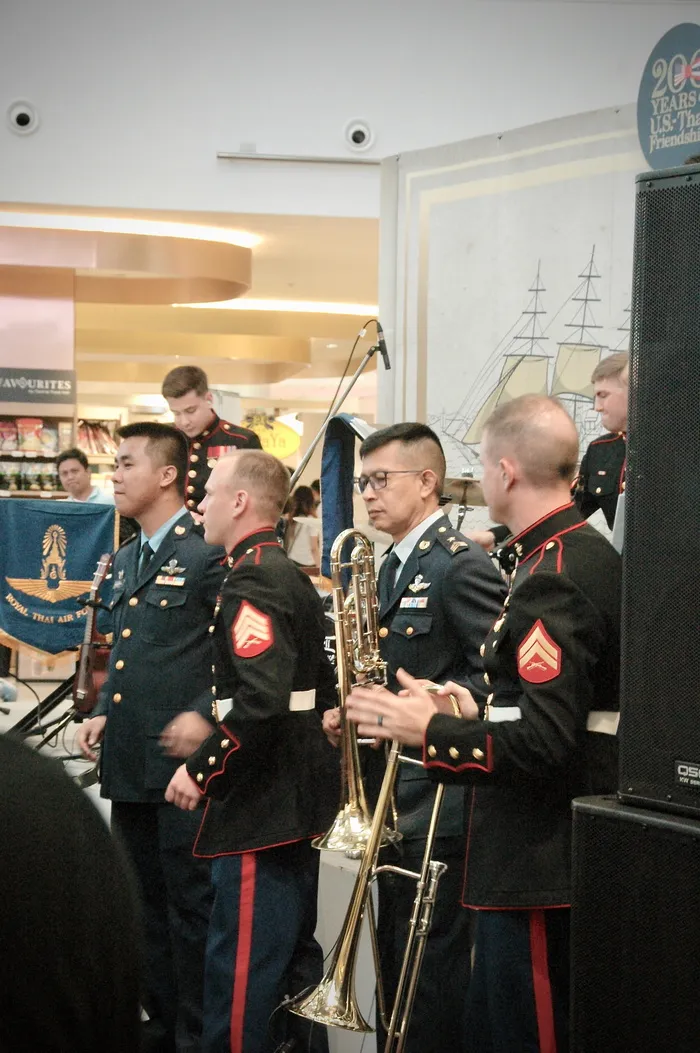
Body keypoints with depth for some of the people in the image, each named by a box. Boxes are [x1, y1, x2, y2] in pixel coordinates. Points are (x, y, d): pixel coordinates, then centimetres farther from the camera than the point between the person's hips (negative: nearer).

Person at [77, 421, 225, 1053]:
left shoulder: (207, 555, -10)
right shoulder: (128, 559, 17)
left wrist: (200, 722, -21)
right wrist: (105, 713, 11)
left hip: (184, 763, -9)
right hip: (130, 763, 9)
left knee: (190, 906, -1)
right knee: (147, 902, 16)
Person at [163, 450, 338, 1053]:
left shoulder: (252, 579, -16)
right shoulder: (293, 577, 14)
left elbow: (262, 699, -29)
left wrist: (202, 769, -18)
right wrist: (215, 735, 19)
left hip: (260, 812, -10)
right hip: (299, 803, 10)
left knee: (240, 975, -6)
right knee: (293, 957, 19)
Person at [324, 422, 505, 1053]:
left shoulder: (460, 565, -14)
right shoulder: (393, 569, 15)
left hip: (439, 802, -10)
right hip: (394, 797, 10)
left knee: (433, 968, -3)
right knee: (395, 960, 18)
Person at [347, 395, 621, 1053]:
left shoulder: (551, 577, -20)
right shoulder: (588, 554, 12)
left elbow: (545, 743, -27)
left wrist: (430, 730, -17)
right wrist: (482, 714, 12)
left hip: (538, 871, -10)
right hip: (540, 854, 10)